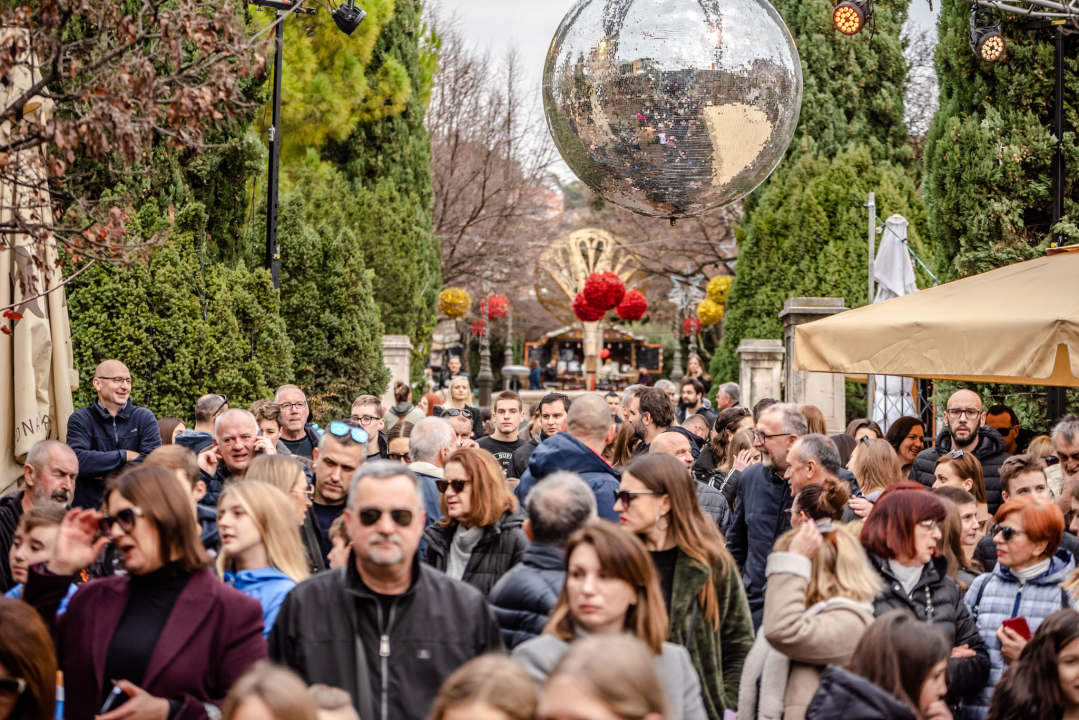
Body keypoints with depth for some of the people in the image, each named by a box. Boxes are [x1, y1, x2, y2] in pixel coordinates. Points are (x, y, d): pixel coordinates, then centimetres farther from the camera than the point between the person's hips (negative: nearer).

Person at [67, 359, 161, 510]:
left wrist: (110, 475, -6)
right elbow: (78, 462, -10)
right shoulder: (80, 420, 7)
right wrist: (125, 455, -4)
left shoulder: (145, 418, 10)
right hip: (89, 507, -1)